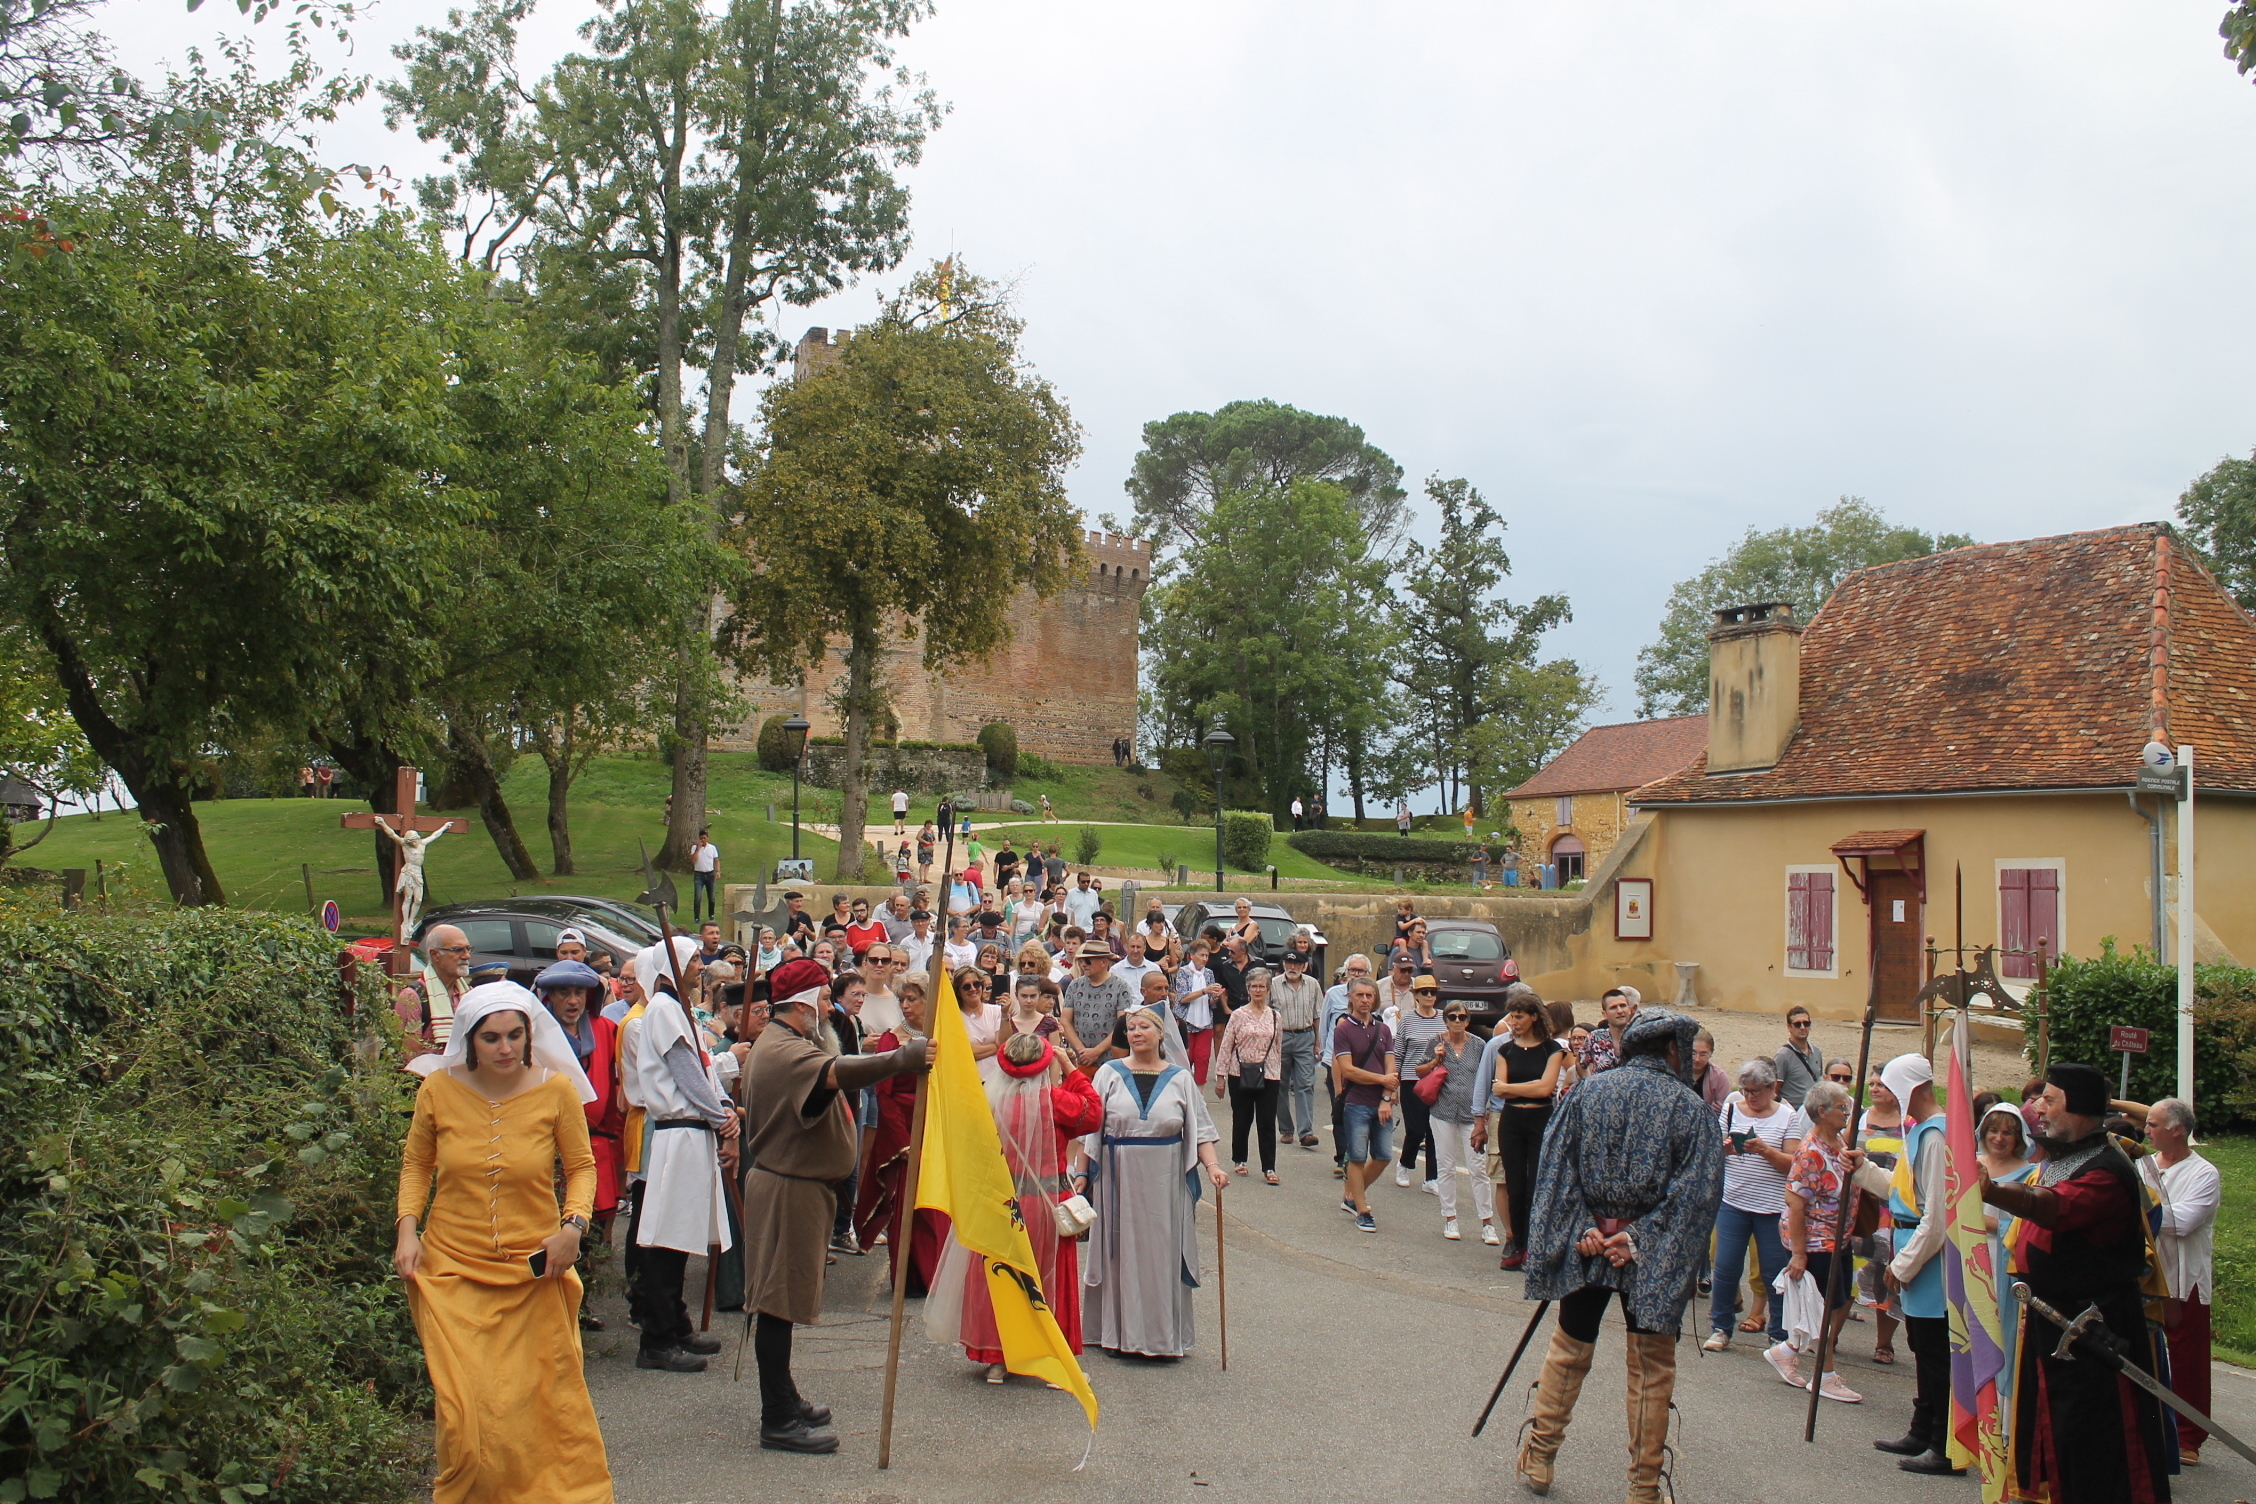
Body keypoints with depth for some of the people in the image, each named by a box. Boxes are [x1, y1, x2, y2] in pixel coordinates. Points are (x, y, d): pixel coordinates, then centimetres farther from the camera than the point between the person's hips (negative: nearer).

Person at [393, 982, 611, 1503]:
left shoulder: (556, 1090, -7)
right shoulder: (438, 1090, -5)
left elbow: (582, 1166, 5)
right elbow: (415, 1164, 11)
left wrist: (574, 1224, -12)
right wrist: (407, 1226, -3)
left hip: (535, 1271, 0)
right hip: (454, 1270, 0)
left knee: (549, 1402, 6)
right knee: (466, 1409, -3)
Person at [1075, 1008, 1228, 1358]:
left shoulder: (1179, 1078, 5)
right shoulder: (1110, 1074, 2)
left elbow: (1200, 1128, 3)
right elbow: (1089, 1127, 2)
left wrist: (1212, 1165, -11)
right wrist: (1081, 1172, -3)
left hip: (1165, 1181, 1)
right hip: (1119, 1177, -1)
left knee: (1164, 1254, 5)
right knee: (1121, 1253, 5)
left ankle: (1164, 1334, 16)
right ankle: (1119, 1333, 16)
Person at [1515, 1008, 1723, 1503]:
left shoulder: (1587, 1092, 1)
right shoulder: (1690, 1107, -6)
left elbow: (1557, 1166, -2)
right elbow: (1695, 1191, -11)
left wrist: (1585, 1228, -6)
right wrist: (1640, 1239, -11)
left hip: (1584, 1245, 2)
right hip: (1656, 1259, -2)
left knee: (1568, 1351, 17)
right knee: (1651, 1369, 9)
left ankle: (1539, 1458, 25)